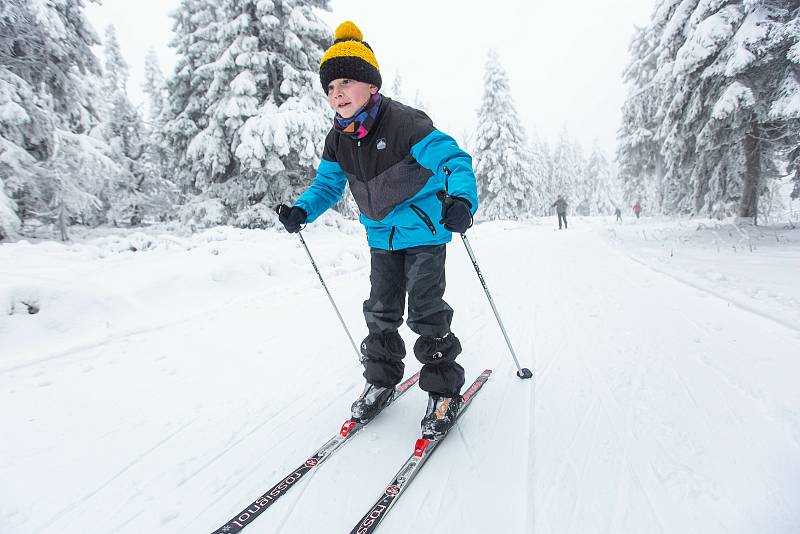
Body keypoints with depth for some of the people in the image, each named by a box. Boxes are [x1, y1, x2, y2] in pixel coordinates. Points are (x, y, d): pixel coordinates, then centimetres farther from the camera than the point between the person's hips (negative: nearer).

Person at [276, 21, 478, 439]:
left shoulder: (404, 123, -22)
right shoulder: (338, 139, -1)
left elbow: (454, 160, -25)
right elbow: (327, 184, 11)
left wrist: (462, 200, -45)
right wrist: (302, 209, -8)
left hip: (424, 231, -6)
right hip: (382, 237, 7)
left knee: (425, 311, -6)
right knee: (381, 311, 11)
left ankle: (444, 390, 11)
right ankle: (381, 381, 29)